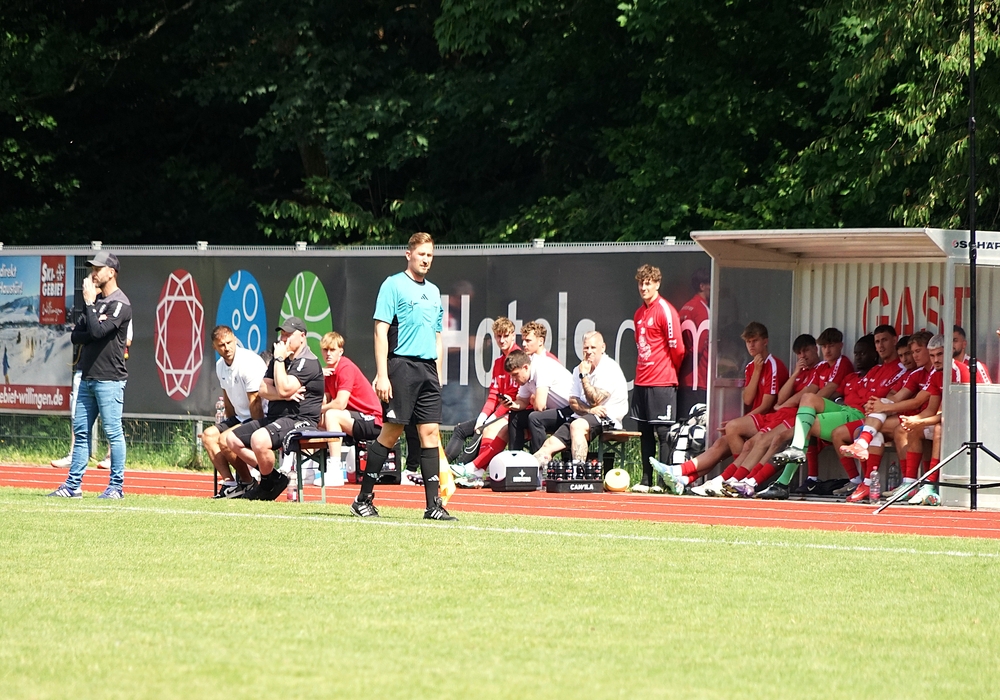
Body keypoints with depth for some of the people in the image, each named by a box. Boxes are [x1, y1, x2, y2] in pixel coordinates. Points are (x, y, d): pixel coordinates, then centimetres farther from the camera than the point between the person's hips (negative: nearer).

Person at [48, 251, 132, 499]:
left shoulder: (120, 304, -9)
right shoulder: (96, 301, 16)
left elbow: (97, 331, -21)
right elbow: (76, 336, 11)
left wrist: (89, 303, -12)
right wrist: (93, 329, -8)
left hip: (109, 379, -9)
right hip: (88, 377, 9)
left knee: (113, 432, -5)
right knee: (81, 431, 8)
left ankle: (117, 486, -1)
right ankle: (73, 485, 11)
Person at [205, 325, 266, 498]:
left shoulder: (249, 363, -22)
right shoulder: (221, 365, 5)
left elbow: (255, 404, -21)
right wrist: (230, 425, 12)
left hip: (260, 418, -9)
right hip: (240, 418, 9)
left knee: (225, 439, -23)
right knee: (208, 435, 1)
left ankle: (248, 483, -6)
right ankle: (229, 483, -6)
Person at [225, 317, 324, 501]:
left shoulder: (307, 362, -11)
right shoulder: (281, 358, 17)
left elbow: (283, 389, -24)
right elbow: (263, 390, 7)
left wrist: (279, 359, -14)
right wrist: (285, 395, -13)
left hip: (300, 420, -10)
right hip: (274, 417, 10)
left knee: (259, 439, -34)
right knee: (232, 439, 6)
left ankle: (269, 483, -9)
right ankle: (271, 476, 5)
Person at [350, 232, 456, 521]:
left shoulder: (434, 291, 18)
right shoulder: (393, 285, -2)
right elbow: (381, 331, -8)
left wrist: (438, 375, 16)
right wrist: (382, 375, -15)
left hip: (428, 368, 6)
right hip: (402, 364, -6)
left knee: (430, 432, 0)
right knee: (390, 433, -5)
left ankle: (433, 505, -1)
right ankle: (363, 499, 5)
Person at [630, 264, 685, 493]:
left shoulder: (665, 311, -10)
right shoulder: (639, 313, 15)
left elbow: (677, 348, -11)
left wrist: (670, 371, 3)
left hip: (662, 382, -8)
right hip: (641, 381, 8)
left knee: (663, 431, -6)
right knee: (645, 433, 9)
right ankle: (646, 479, 13)